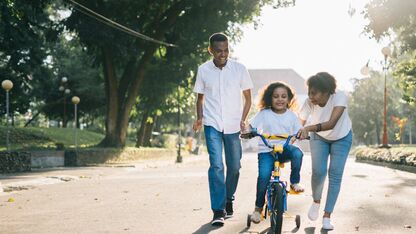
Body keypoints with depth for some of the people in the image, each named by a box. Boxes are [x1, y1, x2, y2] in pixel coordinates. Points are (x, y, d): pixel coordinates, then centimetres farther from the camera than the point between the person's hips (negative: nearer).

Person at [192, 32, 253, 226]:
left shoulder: (239, 69, -3)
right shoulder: (203, 70, -1)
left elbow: (248, 97, 5)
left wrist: (243, 120, -7)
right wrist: (199, 118, -3)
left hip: (233, 125, 1)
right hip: (212, 125, -1)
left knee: (234, 166, 9)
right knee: (216, 165, -13)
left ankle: (228, 200, 34)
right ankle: (218, 211, -11)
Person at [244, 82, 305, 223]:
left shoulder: (291, 116, 6)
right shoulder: (264, 114, 0)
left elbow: (298, 131, 1)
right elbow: (251, 126, -5)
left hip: (284, 148, 1)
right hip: (266, 150, -1)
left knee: (297, 153, -33)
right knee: (264, 175, -23)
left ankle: (295, 182, -7)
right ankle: (258, 208, -2)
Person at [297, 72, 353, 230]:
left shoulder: (340, 97, -36)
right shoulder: (309, 102, -29)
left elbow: (332, 123, -48)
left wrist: (309, 128, -61)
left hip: (341, 138, -1)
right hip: (319, 138, 1)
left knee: (335, 176, -6)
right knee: (318, 172, -15)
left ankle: (327, 217, 3)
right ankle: (316, 201, 15)